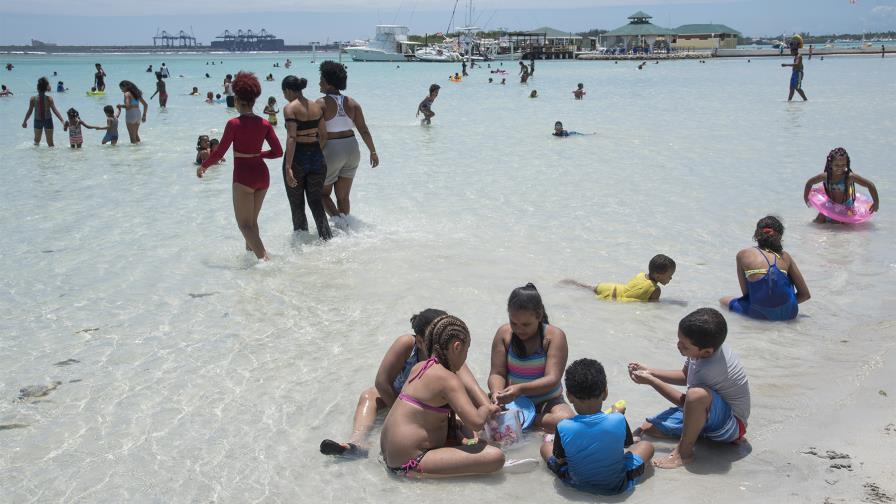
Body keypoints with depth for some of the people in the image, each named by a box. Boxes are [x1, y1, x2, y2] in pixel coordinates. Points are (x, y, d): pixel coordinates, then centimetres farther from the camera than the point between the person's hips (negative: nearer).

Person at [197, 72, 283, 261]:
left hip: (243, 176, -6)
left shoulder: (234, 124, -13)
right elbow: (278, 152, 0)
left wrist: (203, 166, 6)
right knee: (252, 220, 21)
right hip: (262, 174, 6)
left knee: (245, 224, -1)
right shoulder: (264, 124, -1)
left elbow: (219, 153, -10)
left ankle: (264, 258, -14)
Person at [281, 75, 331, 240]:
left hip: (297, 158, -5)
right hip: (316, 157, 5)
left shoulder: (290, 108, -12)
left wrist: (288, 167, -25)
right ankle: (327, 238, 0)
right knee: (316, 203, 11)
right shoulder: (317, 106, 6)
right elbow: (323, 135, 9)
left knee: (297, 206, 12)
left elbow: (291, 138, -22)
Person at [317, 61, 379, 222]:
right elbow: (364, 130, 3)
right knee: (343, 196, 16)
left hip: (330, 151, -5)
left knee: (323, 193, 13)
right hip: (351, 150, 5)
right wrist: (373, 152, 10)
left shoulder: (321, 103, -12)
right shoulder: (352, 103, 3)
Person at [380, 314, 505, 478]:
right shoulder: (448, 379, -17)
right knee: (496, 457, -19)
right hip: (408, 464, -10)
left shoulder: (419, 367, 9)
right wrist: (487, 409, -2)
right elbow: (476, 422, -26)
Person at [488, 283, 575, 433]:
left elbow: (552, 379, -22)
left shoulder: (554, 336, -13)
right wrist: (496, 393, -30)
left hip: (546, 401, -1)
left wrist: (521, 389, -39)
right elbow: (497, 373, -6)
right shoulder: (504, 333, -4)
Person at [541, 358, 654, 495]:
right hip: (617, 485, 0)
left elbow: (559, 460, -8)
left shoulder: (563, 428, -27)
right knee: (647, 445, 22)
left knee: (545, 446, 22)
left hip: (576, 483, 0)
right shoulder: (619, 420, -24)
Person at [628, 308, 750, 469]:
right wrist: (650, 372, -2)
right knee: (648, 427, -1)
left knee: (697, 394, -41)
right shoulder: (707, 345, -11)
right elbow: (684, 376, 9)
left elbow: (684, 401, -19)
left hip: (732, 425, -8)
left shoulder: (709, 369, -34)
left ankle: (684, 451, -22)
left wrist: (650, 381, -13)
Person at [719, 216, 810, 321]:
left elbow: (745, 292, 3)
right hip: (789, 313, 0)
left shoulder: (743, 255, -1)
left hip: (761, 313, 0)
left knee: (723, 300, 25)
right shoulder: (785, 257, 4)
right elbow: (805, 294, 8)